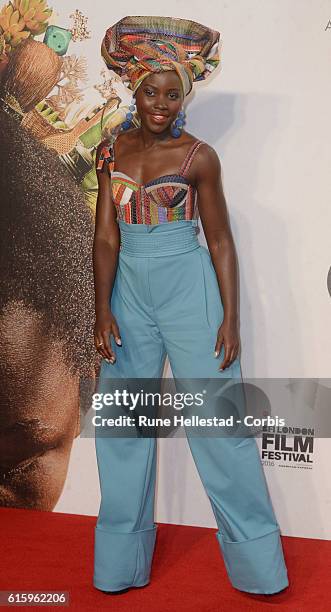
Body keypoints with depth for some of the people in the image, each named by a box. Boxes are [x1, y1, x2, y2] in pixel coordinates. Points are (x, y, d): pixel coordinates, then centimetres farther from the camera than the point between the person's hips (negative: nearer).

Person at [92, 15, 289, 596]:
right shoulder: (111, 151, 6)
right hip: (129, 293, 4)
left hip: (188, 291, -3)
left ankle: (255, 556, 17)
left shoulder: (198, 156, -3)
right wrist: (102, 309, -8)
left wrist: (229, 318, -6)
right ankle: (123, 558, 26)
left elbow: (220, 241, -1)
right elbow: (106, 235, 2)